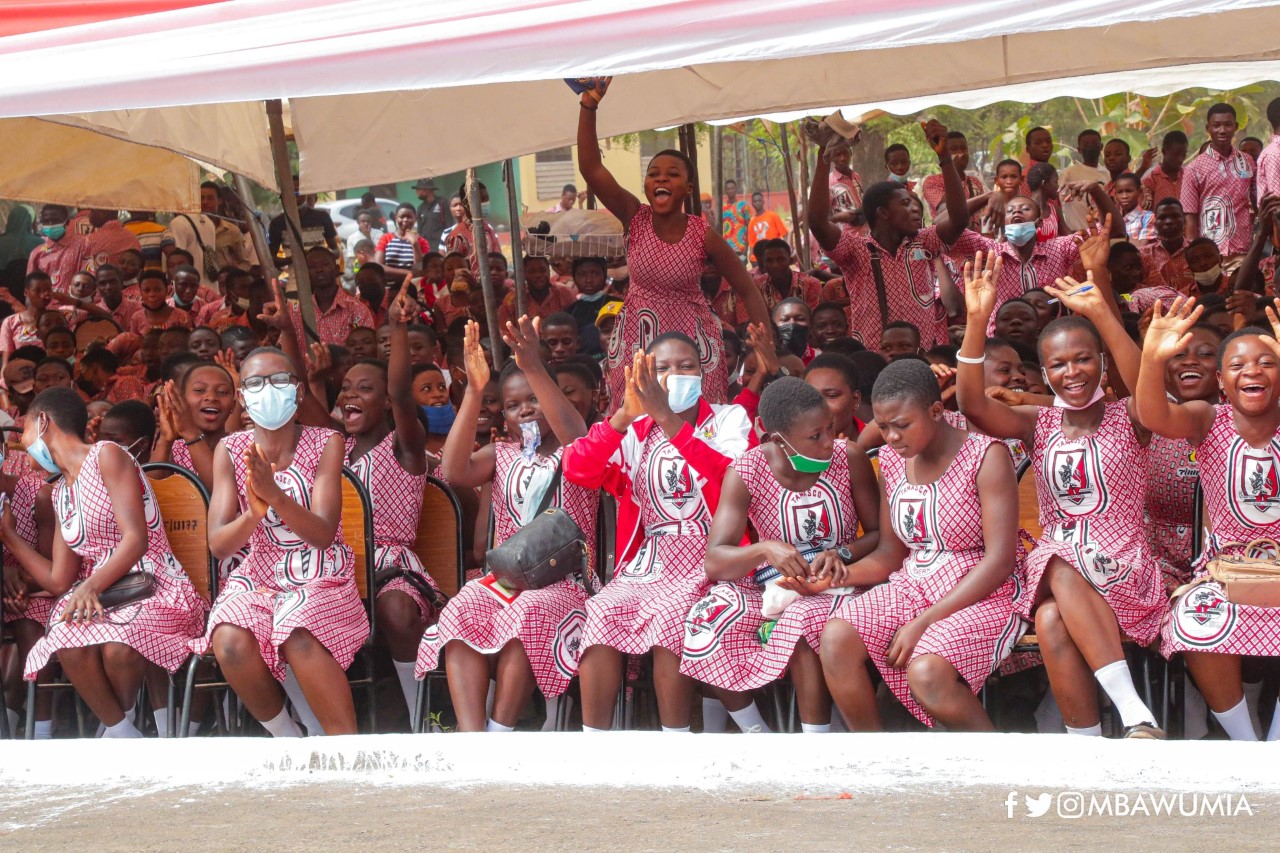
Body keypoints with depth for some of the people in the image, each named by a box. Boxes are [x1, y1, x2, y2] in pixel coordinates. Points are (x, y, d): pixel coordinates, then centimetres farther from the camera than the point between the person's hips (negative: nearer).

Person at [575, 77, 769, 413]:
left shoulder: (703, 235, -9)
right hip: (639, 340, 2)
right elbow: (591, 168, -15)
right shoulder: (635, 219, -5)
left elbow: (748, 291, -4)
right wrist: (588, 107, -25)